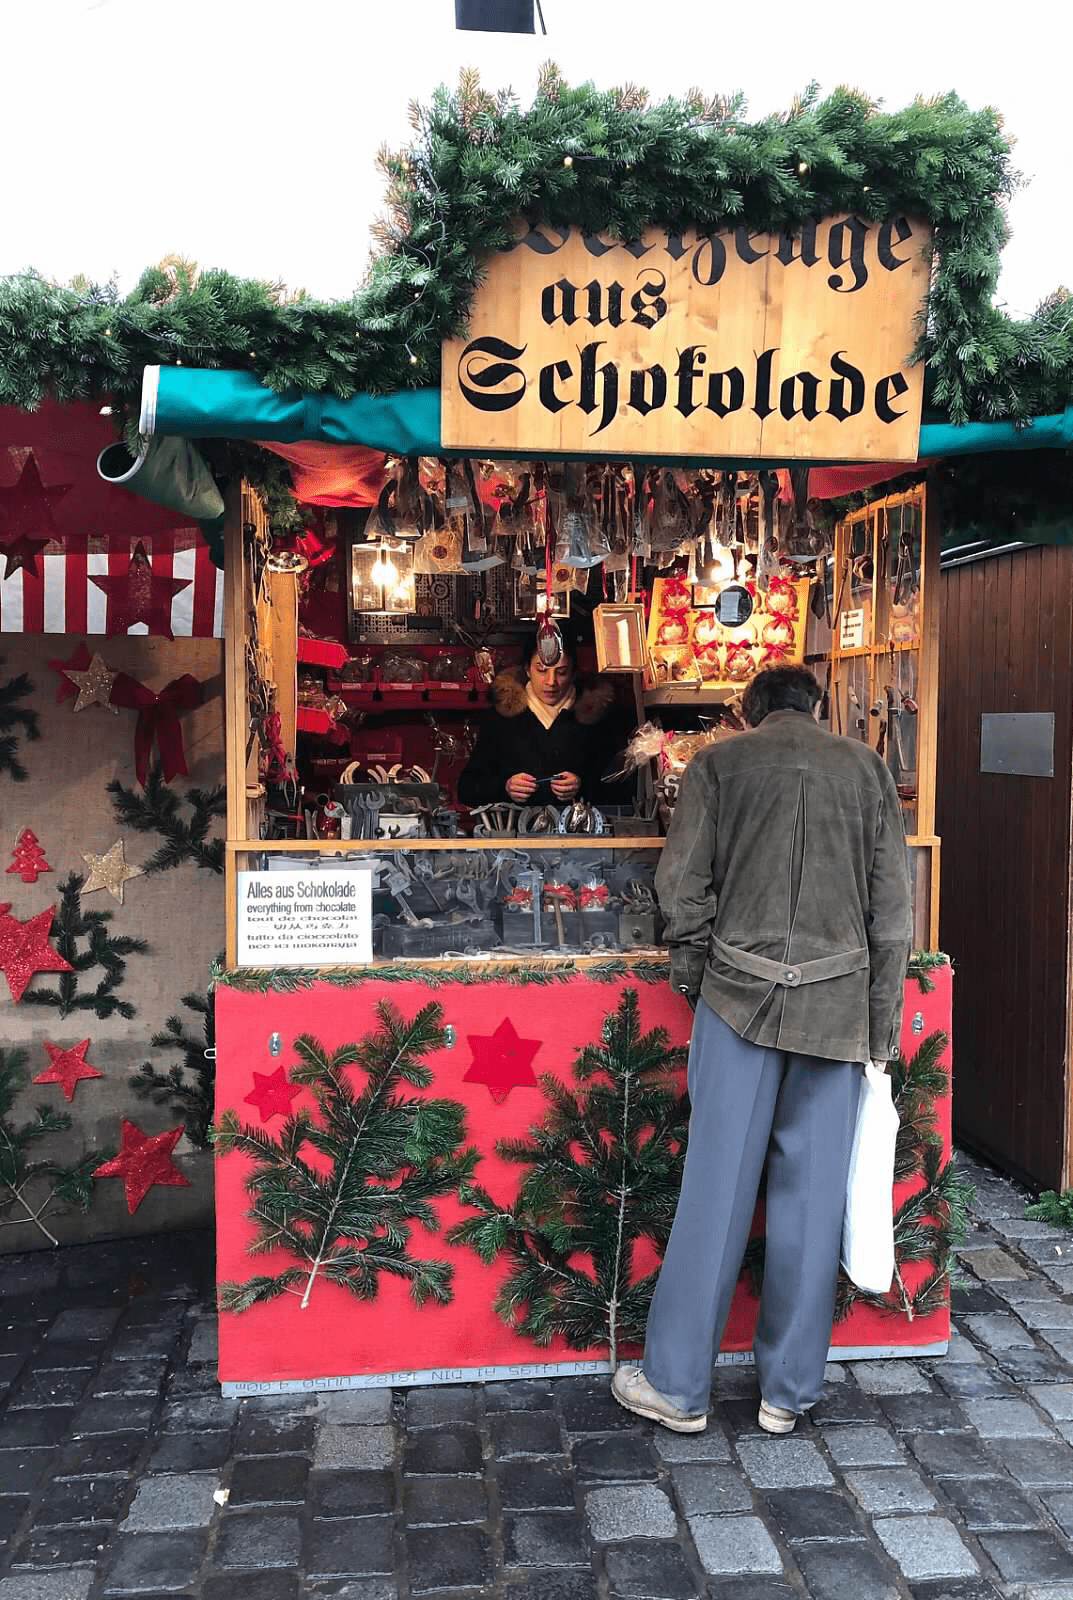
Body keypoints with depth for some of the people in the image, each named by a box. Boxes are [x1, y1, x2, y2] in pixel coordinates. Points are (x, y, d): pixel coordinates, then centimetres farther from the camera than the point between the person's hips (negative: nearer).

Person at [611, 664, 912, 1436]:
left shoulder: (718, 763, 4)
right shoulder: (866, 767, 8)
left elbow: (681, 884, -2)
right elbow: (891, 908, 6)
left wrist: (694, 979, 10)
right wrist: (882, 1024, 9)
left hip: (740, 994, -1)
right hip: (838, 1003, 1)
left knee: (717, 1188, 4)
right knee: (812, 1195, 9)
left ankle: (678, 1385, 14)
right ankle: (789, 1392, 20)